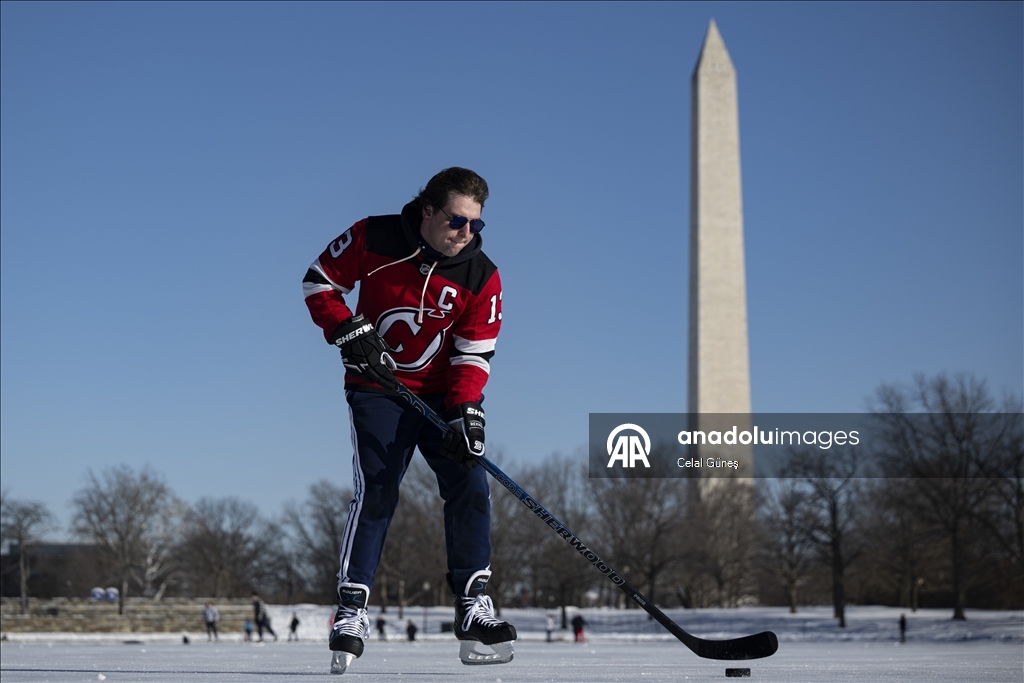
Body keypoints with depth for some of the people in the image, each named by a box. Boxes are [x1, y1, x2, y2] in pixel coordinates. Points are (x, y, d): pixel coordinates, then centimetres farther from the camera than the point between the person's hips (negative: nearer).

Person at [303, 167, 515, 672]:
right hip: (378, 390, -2)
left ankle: (472, 607, -2)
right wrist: (350, 333, -16)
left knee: (469, 486, -9)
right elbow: (319, 280, -2)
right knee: (376, 492, -14)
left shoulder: (481, 277, -9)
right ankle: (350, 611, -9)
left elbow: (473, 355, -9)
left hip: (445, 393, 3)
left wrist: (465, 413, -23)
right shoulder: (373, 239, -12)